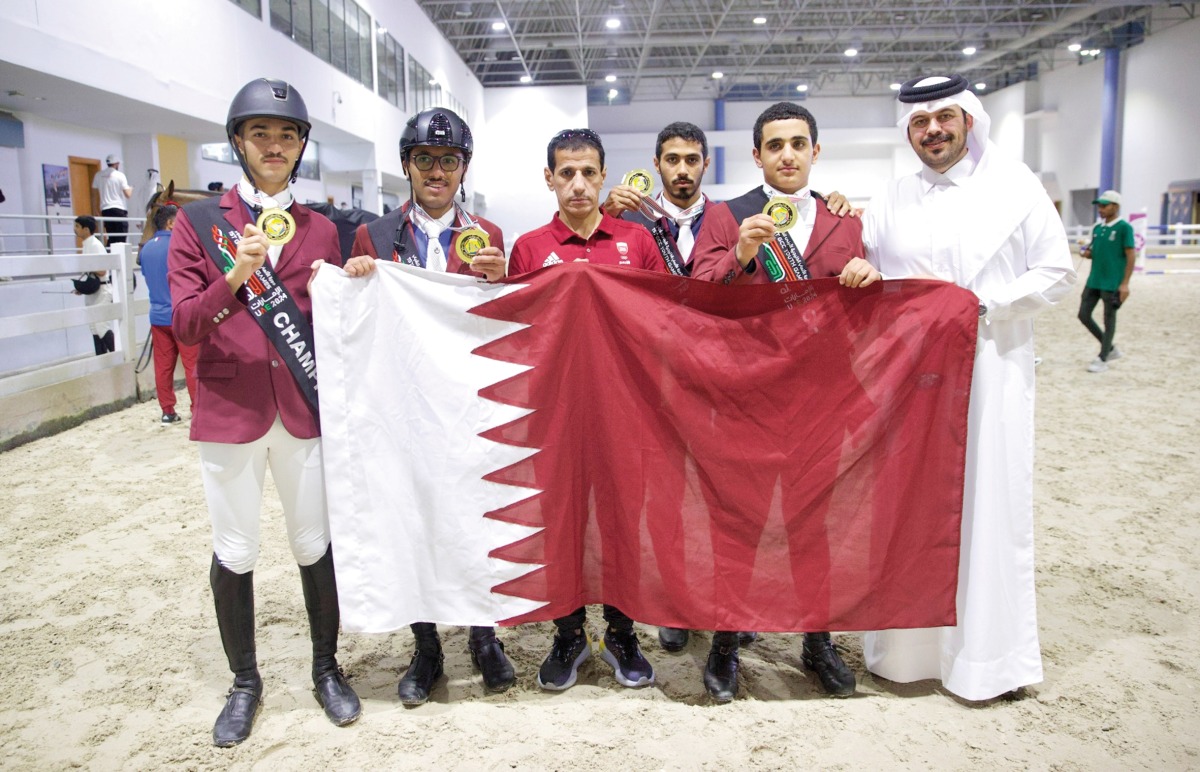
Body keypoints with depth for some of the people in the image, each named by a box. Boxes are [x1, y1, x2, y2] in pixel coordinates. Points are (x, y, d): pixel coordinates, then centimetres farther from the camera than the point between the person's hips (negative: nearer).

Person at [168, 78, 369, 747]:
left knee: (317, 544, 8)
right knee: (235, 552, 9)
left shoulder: (321, 230, 9)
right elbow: (185, 325, -6)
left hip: (304, 410, 2)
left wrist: (356, 284, -10)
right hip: (229, 409, -1)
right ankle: (245, 683, 29)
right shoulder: (198, 222, 2)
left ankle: (327, 668, 28)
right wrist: (234, 277, -23)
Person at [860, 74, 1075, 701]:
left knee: (988, 504, 0)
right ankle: (907, 644, 19)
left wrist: (981, 304, -13)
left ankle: (986, 654, 15)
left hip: (990, 366, -2)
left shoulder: (1016, 187, 3)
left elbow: (1055, 272, 0)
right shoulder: (889, 201, 11)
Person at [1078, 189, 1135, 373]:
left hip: (1112, 282, -7)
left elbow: (1131, 256, -11)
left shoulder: (1124, 227, -9)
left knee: (1109, 319, 2)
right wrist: (1087, 253, -3)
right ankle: (1111, 349, 24)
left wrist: (1125, 283, -16)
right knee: (1084, 315, 8)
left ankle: (1102, 359, 11)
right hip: (1093, 280, 7)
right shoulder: (1097, 228, 11)